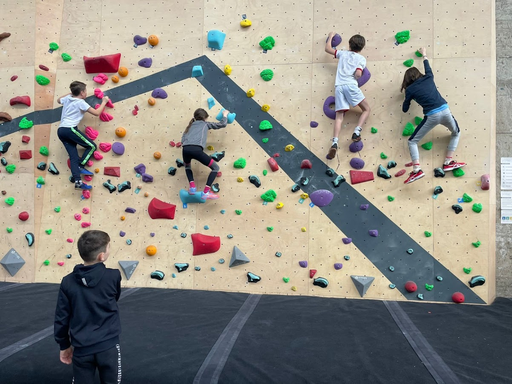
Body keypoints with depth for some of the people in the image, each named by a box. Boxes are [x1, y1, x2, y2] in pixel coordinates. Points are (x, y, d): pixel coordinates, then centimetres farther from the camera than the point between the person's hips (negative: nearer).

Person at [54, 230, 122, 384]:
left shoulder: (68, 282, -7)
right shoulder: (113, 276, -13)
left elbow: (61, 318, 0)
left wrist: (64, 345, 14)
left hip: (81, 349, 2)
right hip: (108, 346, -2)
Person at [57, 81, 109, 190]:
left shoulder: (67, 98, 18)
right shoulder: (80, 102, -4)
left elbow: (59, 100, 42)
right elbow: (97, 113, -5)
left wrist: (70, 93, 42)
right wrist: (104, 102, 8)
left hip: (60, 130, 8)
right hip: (70, 129, -8)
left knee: (73, 156, 2)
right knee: (92, 146, 1)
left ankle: (77, 181, -7)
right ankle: (80, 166, -6)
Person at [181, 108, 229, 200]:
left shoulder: (191, 125, 36)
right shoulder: (205, 124, 26)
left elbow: (182, 140, 27)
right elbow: (223, 124, 26)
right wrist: (225, 115, 44)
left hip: (185, 149, 5)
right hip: (196, 149, -5)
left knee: (187, 166, 38)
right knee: (215, 168, 11)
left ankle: (192, 186, 15)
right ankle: (205, 192, -2)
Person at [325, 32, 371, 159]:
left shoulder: (343, 53, 22)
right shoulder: (361, 59, 11)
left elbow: (327, 48, 34)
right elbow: (358, 74, -4)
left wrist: (331, 37, 49)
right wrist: (354, 76, 18)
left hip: (338, 86, 3)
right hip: (351, 85, -3)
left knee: (339, 116, -4)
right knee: (366, 109, 11)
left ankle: (334, 143, -24)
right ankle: (356, 132, -11)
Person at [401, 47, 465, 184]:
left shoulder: (410, 89, 5)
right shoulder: (428, 78, 15)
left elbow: (405, 109, 11)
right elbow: (428, 67, 37)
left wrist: (406, 99, 32)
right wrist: (424, 54, 54)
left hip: (431, 116, -4)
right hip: (445, 111, 4)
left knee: (412, 141, 8)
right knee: (456, 133, 32)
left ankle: (417, 170, -9)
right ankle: (448, 163, 25)